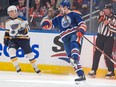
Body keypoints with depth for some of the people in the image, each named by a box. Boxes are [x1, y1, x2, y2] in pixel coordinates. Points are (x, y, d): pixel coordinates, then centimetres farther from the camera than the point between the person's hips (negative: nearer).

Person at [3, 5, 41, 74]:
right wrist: (6, 38, 9)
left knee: (29, 53, 0)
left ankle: (36, 68, 18)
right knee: (11, 51, -21)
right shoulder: (8, 21, 8)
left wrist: (24, 30, -27)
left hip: (23, 38, -3)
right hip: (13, 39, 3)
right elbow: (7, 31, 19)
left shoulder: (22, 19, -9)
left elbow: (27, 27, -7)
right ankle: (17, 68, -17)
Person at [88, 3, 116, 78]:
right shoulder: (103, 15, 4)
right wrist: (101, 15, -33)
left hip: (109, 39, -4)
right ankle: (93, 70, 7)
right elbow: (100, 19, -14)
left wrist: (108, 24, -23)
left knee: (107, 55, -8)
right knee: (97, 53, 3)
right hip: (100, 36, 4)